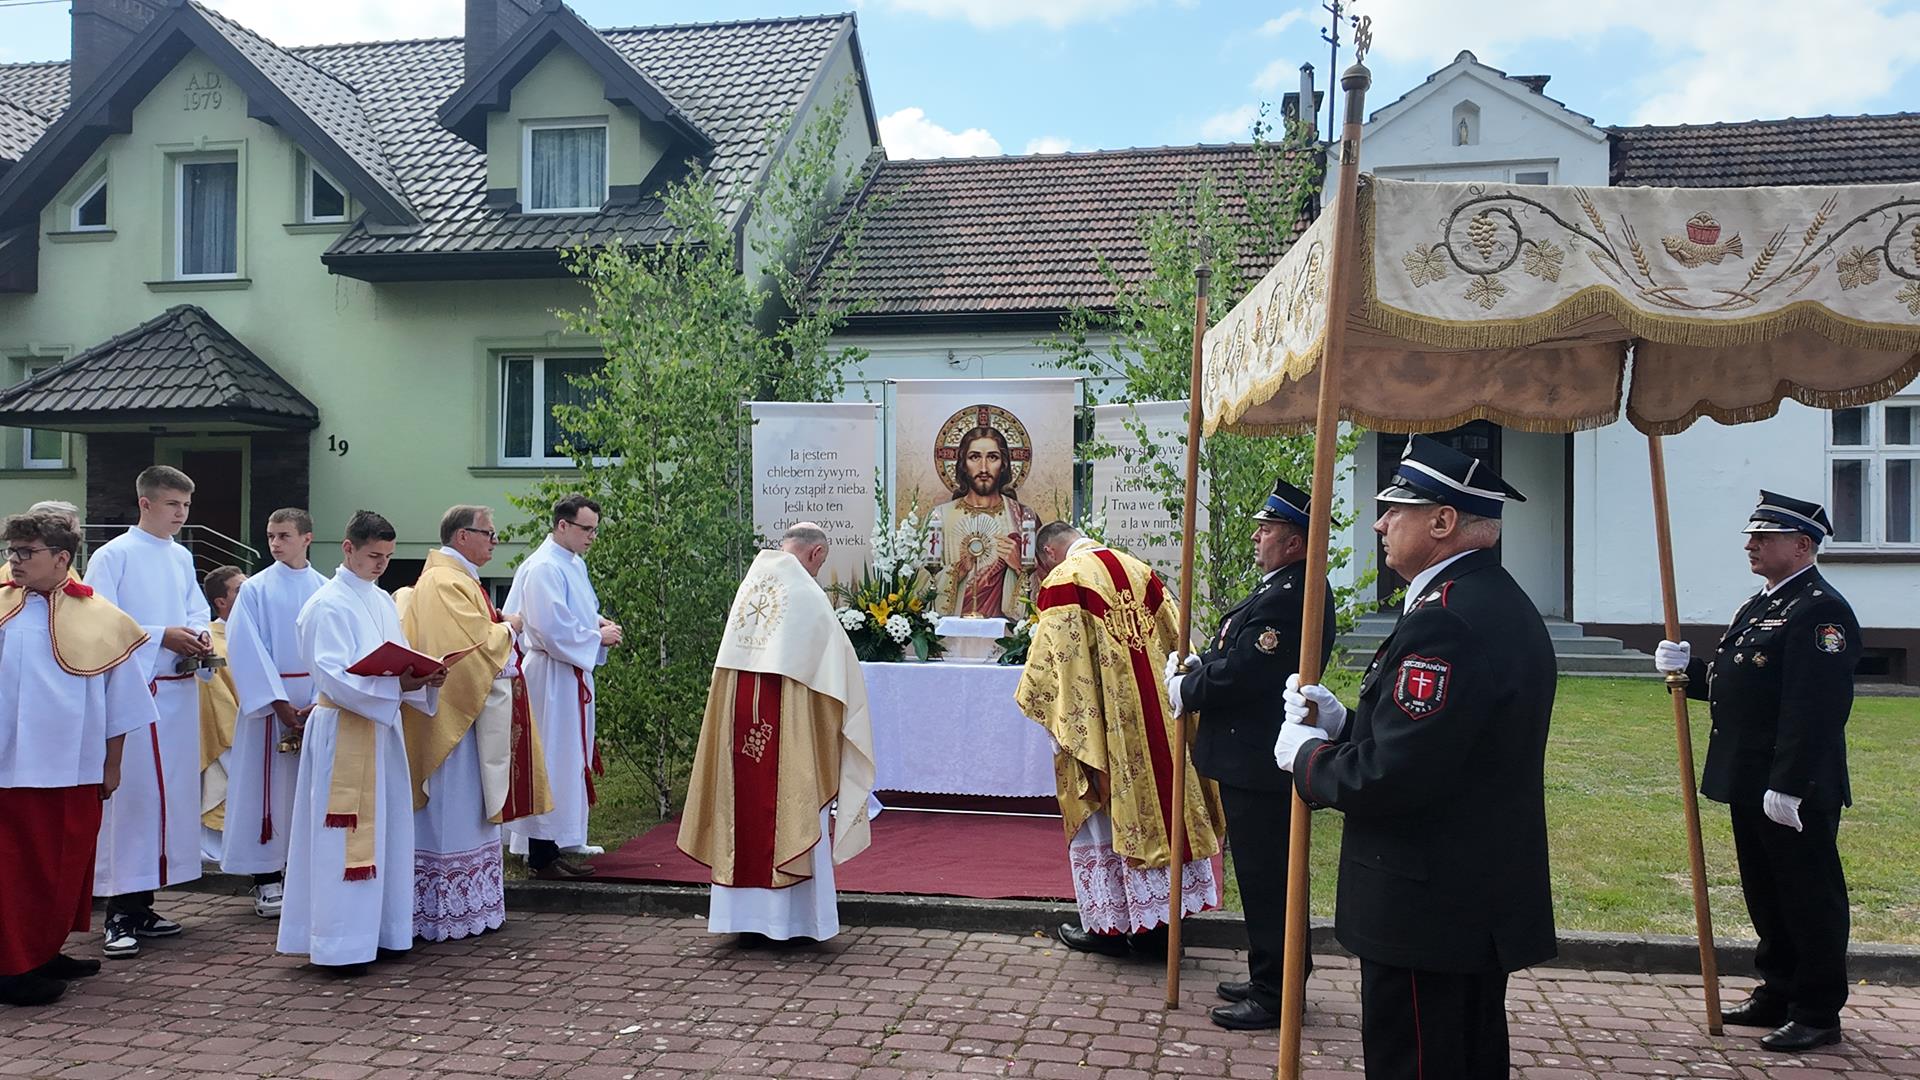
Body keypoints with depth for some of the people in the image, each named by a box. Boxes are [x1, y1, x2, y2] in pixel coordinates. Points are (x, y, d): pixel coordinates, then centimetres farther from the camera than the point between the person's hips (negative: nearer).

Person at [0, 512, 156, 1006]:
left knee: (66, 867, 12)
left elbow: (120, 701, 7)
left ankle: (45, 952, 28)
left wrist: (112, 764, 8)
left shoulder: (101, 620, 1)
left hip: (76, 770, 2)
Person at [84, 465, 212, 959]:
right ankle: (120, 913, 0)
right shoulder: (113, 556, -5)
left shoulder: (182, 558, 14)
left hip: (179, 689, 7)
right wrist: (162, 636, -16)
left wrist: (199, 636, -1)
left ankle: (140, 904, 19)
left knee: (173, 792, 9)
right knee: (131, 793, -7)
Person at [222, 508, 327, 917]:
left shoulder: (325, 591, 4)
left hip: (317, 703, 2)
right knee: (268, 788, -1)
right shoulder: (256, 589, -1)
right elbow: (247, 652, -6)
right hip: (269, 700, -2)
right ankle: (267, 880, 5)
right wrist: (281, 704, -13)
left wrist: (320, 703, -11)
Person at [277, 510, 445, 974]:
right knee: (344, 838, -4)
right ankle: (340, 945, 2)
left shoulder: (383, 601, 14)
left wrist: (424, 679, -5)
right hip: (343, 730, -8)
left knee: (385, 830, 11)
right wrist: (397, 685, -28)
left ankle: (378, 930, 21)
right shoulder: (328, 606, -10)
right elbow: (333, 676, -19)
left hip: (382, 727, 8)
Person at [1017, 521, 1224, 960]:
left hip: (1102, 722, -6)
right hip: (1157, 715, 6)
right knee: (1156, 807, 12)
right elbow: (1176, 640, 13)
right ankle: (1158, 919, 20)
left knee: (1100, 822, 7)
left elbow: (1054, 659, -14)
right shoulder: (1138, 571, 10)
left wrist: (1032, 699, 0)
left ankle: (1109, 924, 14)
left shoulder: (1063, 582, -10)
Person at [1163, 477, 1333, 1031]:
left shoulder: (1290, 598, -22)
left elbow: (1239, 674, -25)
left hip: (1259, 764, -11)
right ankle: (1269, 978, 31)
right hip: (1260, 759, 11)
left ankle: (1274, 995, 11)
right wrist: (1199, 666, 1)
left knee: (1265, 878, 0)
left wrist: (1184, 690, -8)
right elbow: (1237, 657, 18)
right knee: (1264, 875, 19)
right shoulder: (1283, 588, 13)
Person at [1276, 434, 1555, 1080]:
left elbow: (1391, 779, -28)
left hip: (1429, 916, -10)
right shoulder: (1501, 602, 10)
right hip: (1485, 905, 10)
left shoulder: (1445, 619, -23)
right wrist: (1342, 724, 2)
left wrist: (1306, 754, -10)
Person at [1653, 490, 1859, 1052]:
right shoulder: (1759, 605, 16)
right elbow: (1732, 684, 19)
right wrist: (1690, 669, -1)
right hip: (1750, 784, 10)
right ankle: (1779, 993, 30)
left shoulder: (1821, 611, -16)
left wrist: (1788, 788, -27)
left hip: (1796, 791, -10)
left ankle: (1818, 1013, 13)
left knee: (1810, 898, 2)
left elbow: (1815, 709, -24)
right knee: (1766, 895, 18)